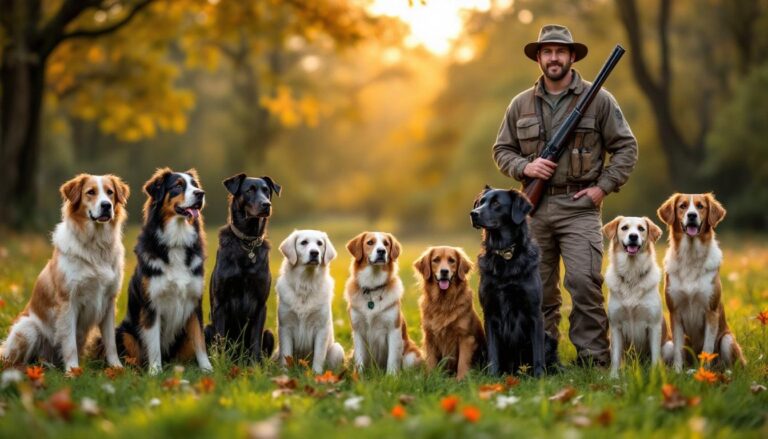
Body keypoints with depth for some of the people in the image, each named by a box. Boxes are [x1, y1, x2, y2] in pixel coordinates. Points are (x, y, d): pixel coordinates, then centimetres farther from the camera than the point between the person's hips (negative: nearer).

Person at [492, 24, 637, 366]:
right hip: (535, 208, 3)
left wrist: (604, 186, -5)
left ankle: (593, 360, -6)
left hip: (579, 207, -3)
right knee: (538, 289, 7)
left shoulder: (598, 99, 2)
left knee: (585, 283, -12)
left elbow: (626, 147, 4)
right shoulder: (521, 104, 11)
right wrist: (525, 167, -5)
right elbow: (502, 150, 15)